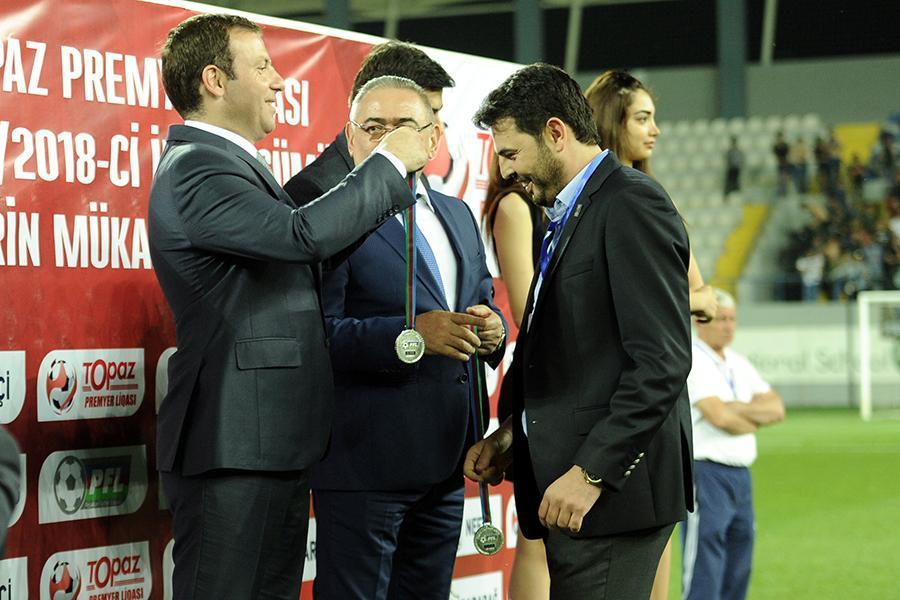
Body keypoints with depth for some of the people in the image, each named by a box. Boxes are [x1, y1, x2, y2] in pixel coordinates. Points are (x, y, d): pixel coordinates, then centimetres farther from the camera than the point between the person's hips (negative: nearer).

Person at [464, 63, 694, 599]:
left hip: (616, 490, -9)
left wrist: (591, 472, -20)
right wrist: (514, 434, 10)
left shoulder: (633, 206, -11)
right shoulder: (571, 213, 19)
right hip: (566, 484, 9)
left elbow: (662, 360, -18)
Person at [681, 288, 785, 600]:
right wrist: (754, 419, 1)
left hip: (740, 477, 8)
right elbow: (718, 416, -19)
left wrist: (736, 408, -9)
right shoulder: (691, 361, -9)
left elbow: (776, 409, 9)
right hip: (705, 473, -8)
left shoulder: (738, 363, 16)